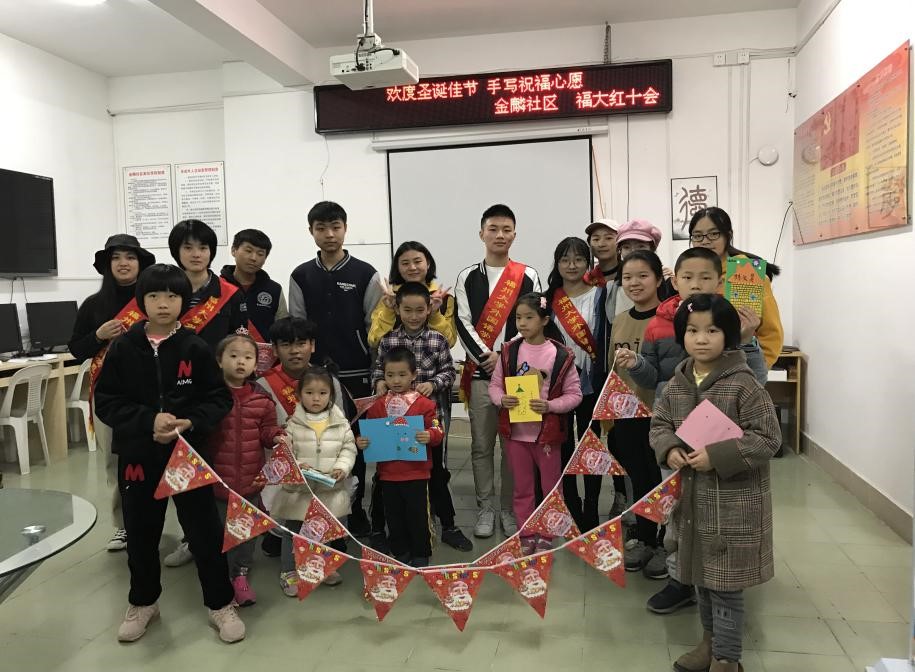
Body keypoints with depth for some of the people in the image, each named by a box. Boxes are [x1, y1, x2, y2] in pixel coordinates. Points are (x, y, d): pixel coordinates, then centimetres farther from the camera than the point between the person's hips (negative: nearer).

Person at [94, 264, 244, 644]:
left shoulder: (196, 348, -7)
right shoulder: (123, 348, -4)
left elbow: (219, 399, -5)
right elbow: (105, 402, -5)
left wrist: (190, 422, -22)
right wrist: (149, 421, -19)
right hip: (137, 455, 2)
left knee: (205, 530, 4)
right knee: (141, 533, 16)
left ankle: (221, 604, 22)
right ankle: (143, 602, 39)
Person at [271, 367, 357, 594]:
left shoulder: (341, 422, -2)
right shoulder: (293, 423, -6)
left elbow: (349, 448, 2)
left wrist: (342, 467, -14)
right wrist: (296, 465, -20)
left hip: (332, 490, 2)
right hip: (299, 490, -2)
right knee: (294, 532, 11)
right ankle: (289, 571, 28)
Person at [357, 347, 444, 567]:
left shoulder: (424, 404, -7)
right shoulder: (377, 405, 4)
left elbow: (438, 431, -8)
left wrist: (429, 436, -29)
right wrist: (361, 442, -10)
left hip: (416, 473, -3)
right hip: (388, 474, 3)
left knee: (418, 515, 7)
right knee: (394, 516, 15)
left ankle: (421, 555, 25)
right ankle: (401, 554, 31)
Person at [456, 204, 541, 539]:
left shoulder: (528, 276, 6)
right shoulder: (467, 277, 7)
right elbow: (463, 324, 0)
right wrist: (486, 357, -11)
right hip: (479, 373, 0)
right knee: (481, 444, 5)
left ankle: (509, 508, 17)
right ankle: (485, 508, 17)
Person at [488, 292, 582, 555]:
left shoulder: (561, 355, -10)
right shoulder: (509, 351, -1)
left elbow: (574, 394, -7)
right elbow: (495, 384, 4)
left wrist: (549, 406, -21)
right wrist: (502, 399, -16)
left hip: (547, 432, -2)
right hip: (516, 431, 2)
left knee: (551, 487, 12)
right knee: (522, 488, 14)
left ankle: (546, 536, 29)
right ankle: (526, 536, 29)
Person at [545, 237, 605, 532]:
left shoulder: (599, 295, 0)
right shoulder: (548, 299, 6)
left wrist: (607, 382, -12)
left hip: (591, 383, -2)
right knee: (564, 446, 8)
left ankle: (591, 510, 17)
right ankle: (571, 508, 21)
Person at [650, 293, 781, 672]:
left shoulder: (743, 384, -16)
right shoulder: (677, 384, 2)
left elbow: (767, 438, -17)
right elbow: (660, 423, 11)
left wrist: (717, 456, -23)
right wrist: (669, 449, -11)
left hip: (734, 503, -6)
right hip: (692, 497, 6)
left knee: (726, 584, 5)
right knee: (701, 577, 20)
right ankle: (711, 641, 41)